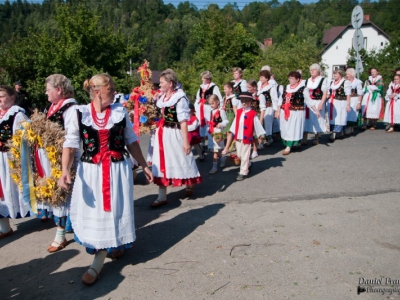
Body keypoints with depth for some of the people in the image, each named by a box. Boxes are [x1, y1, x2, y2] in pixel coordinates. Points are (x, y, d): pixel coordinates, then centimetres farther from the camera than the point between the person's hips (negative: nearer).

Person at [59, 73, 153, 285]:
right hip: (90, 171, -1)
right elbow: (70, 145, -7)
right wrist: (65, 170, -22)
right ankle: (101, 251, 30)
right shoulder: (80, 114, -5)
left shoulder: (120, 112, 1)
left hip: (119, 170, 2)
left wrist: (144, 166, 10)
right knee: (94, 213, 6)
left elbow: (131, 142, 8)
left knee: (114, 210, 6)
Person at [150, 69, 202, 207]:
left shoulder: (180, 98, -14)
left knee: (181, 160, 9)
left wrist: (186, 141, -18)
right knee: (162, 163, 7)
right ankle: (162, 196, 13)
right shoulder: (162, 98, 9)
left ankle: (189, 185, 37)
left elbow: (183, 121, -17)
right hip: (162, 134, 7)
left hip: (174, 134, -7)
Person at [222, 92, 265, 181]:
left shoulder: (253, 114, -13)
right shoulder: (239, 112, 4)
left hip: (247, 139, -6)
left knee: (245, 156, 3)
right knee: (239, 155, 19)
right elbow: (235, 125, 9)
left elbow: (257, 127, -7)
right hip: (238, 138, 6)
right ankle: (248, 165, 42)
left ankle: (243, 172, 15)